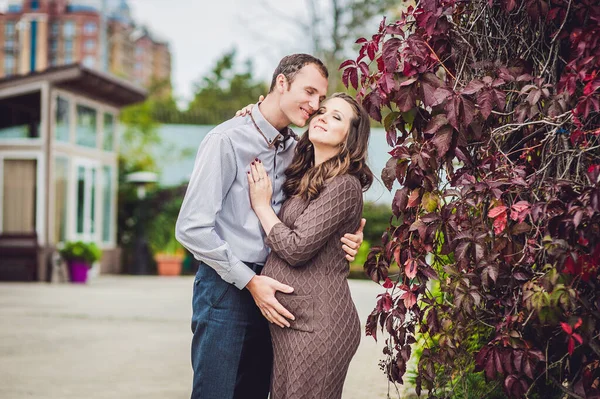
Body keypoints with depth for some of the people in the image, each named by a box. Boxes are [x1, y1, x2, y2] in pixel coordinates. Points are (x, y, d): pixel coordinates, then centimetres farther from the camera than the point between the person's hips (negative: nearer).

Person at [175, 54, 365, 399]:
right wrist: (250, 281, -15)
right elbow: (191, 228, -15)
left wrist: (345, 238, -3)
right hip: (226, 288, -6)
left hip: (267, 290, 7)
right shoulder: (228, 140, -12)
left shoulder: (295, 149, 8)